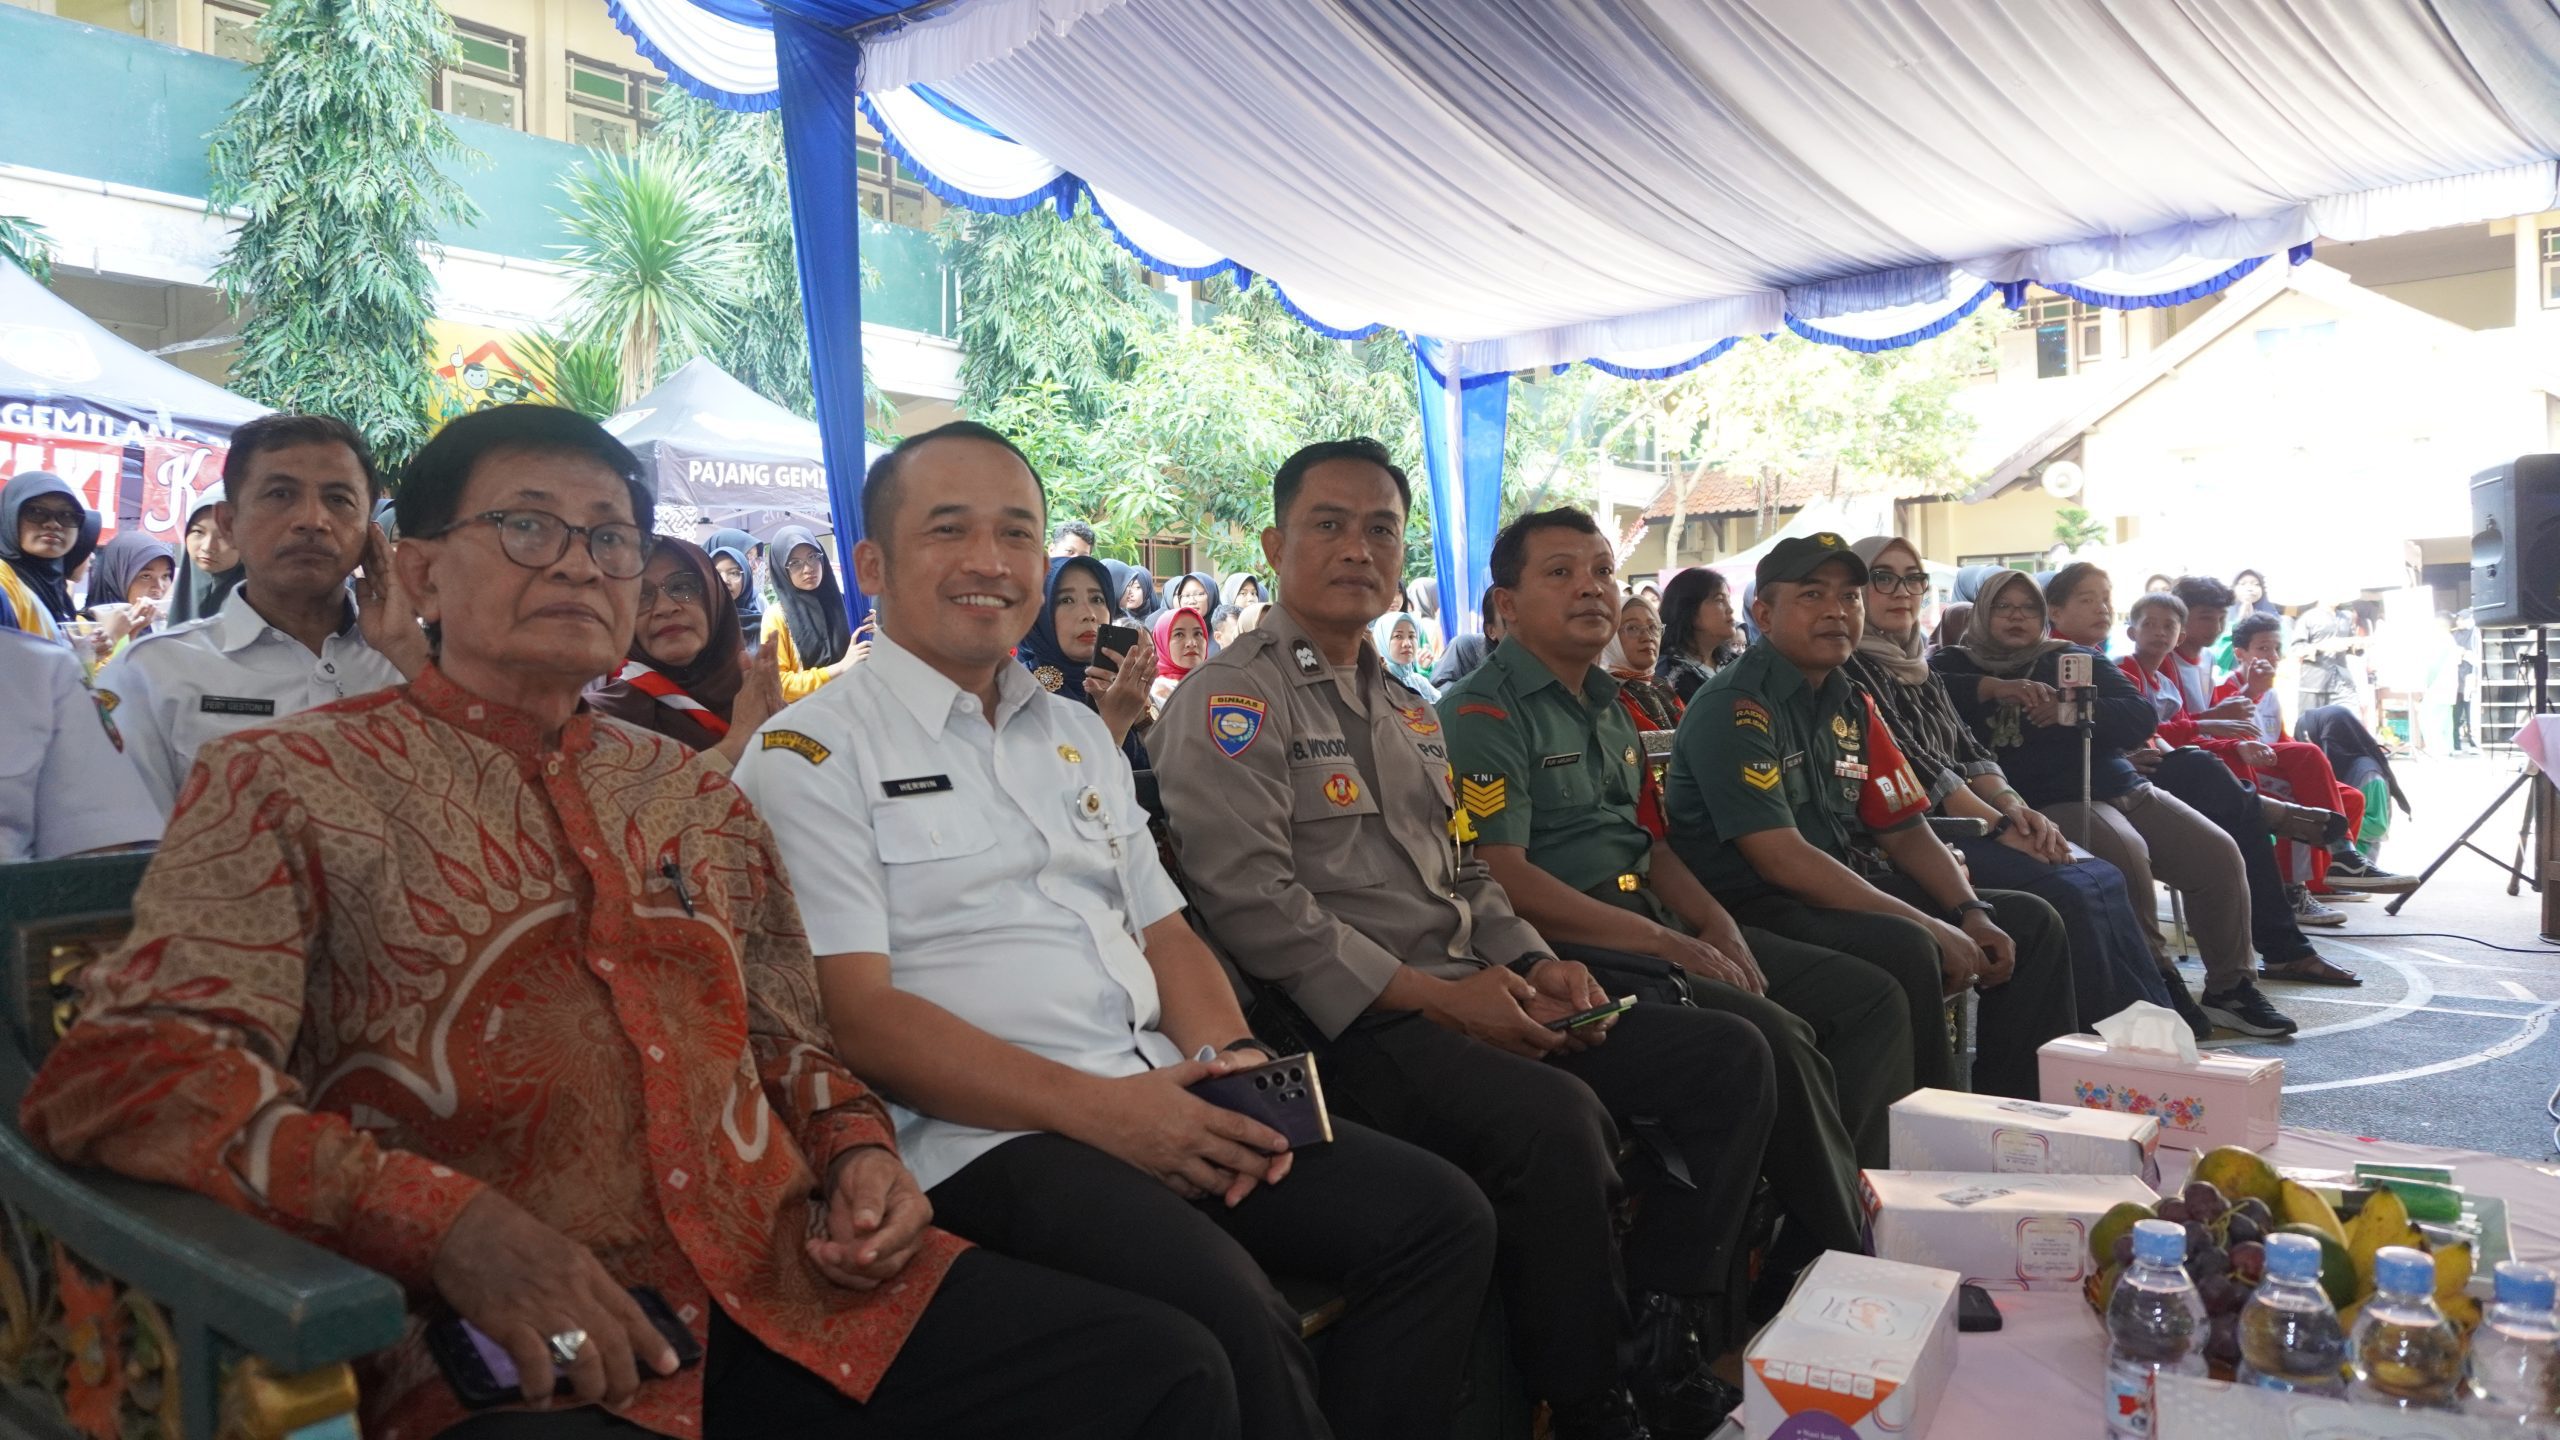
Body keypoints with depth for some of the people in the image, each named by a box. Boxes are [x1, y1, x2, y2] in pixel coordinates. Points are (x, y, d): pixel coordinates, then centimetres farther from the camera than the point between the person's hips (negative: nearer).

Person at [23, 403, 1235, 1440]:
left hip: (788, 1285, 6)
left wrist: (857, 1149, 3)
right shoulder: (292, 784, 3)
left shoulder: (694, 797, 19)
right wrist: (454, 1228, -21)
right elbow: (121, 1064, -9)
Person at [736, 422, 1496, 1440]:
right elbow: (857, 1014, -12)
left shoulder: (1076, 735, 19)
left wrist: (1230, 1055, -2)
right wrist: (1098, 1107, -19)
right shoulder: (810, 759, -3)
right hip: (984, 1135, -7)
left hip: (1162, 1100, 7)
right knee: (1233, 1319, -31)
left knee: (1440, 1218, -7)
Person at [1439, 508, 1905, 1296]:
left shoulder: (1608, 701, 19)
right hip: (1571, 949, -10)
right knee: (1772, 1036, -27)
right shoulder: (1482, 715, -11)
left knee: (1873, 998, 4)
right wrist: (1668, 945, -18)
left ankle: (1807, 1256, 3)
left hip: (1654, 920, 10)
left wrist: (1716, 923, 3)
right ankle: (1851, 1254, -3)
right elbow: (1505, 881, -19)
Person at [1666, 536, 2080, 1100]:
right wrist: (1931, 927, -21)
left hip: (1833, 895, 9)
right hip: (1748, 909, -9)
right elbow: (1783, 860, -23)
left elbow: (1905, 832, 15)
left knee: (2029, 921, 8)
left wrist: (1972, 913, -3)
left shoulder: (1851, 706, 12)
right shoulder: (1733, 708, -15)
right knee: (1904, 948, -33)